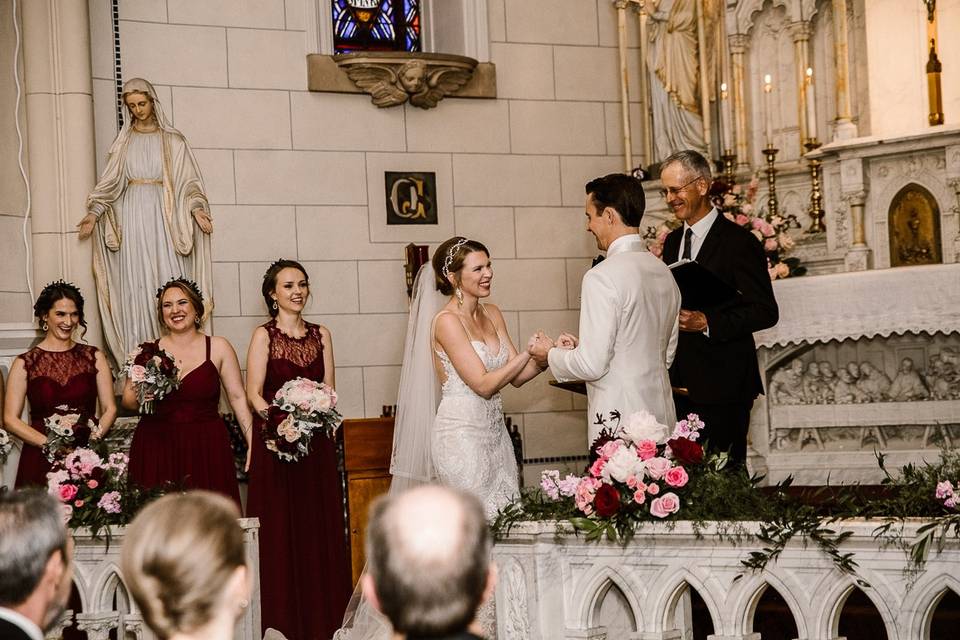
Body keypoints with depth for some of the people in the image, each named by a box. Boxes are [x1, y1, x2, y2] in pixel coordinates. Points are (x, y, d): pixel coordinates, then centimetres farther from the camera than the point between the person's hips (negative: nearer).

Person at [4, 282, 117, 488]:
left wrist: (93, 440, -11)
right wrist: (49, 444, -13)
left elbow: (109, 409, 7)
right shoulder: (25, 363, 4)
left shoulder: (94, 357, 10)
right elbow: (11, 419, 0)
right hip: (40, 461, -1)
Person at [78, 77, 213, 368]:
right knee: (135, 283, -3)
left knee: (167, 277, -10)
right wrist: (94, 213, -2)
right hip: (132, 216, 2)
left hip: (163, 215, -2)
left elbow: (187, 181, 4)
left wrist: (196, 209, -12)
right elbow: (110, 183, 11)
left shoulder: (172, 140, 8)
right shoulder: (123, 142, 13)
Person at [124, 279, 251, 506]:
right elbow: (127, 400, 9)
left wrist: (252, 443, -4)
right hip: (157, 449, 1)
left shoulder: (218, 347, 6)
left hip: (206, 448, -1)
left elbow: (238, 397, 3)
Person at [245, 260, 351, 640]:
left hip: (316, 442, 4)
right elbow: (254, 393, -7)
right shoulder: (264, 335, -1)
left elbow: (328, 388, 9)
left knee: (318, 528, 5)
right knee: (279, 529, -2)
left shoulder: (320, 335, 11)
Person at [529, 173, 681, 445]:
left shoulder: (602, 277, -15)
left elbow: (592, 365, -17)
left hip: (619, 423, -8)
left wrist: (551, 355, 3)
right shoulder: (663, 272, 10)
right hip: (662, 416, 8)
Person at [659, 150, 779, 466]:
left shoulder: (738, 241, -7)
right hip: (679, 382, 7)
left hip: (721, 384, -6)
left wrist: (707, 322, -20)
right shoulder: (672, 242, 16)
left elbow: (765, 311, -11)